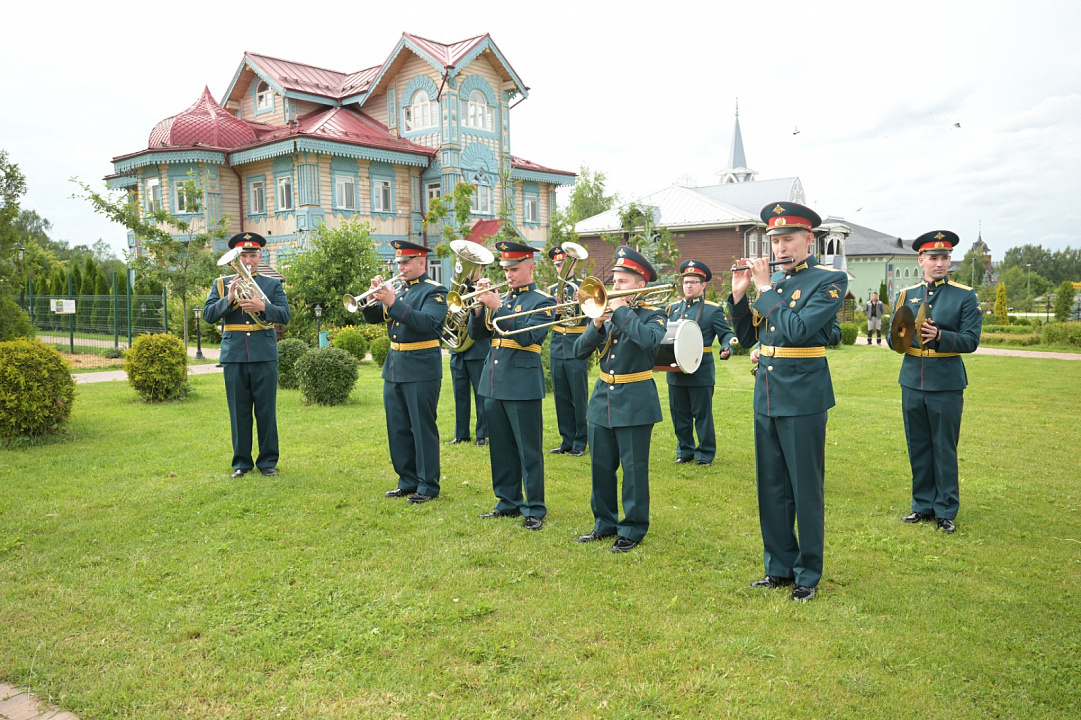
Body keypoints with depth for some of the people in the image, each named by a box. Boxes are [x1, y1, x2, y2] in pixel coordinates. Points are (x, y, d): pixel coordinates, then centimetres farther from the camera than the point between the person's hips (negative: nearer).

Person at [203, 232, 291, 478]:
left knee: (267, 411, 3)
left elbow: (285, 315, -5)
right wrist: (229, 299, -16)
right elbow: (208, 315, -1)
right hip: (233, 356, 1)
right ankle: (241, 462, 16)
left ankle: (268, 461, 13)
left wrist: (262, 306, -22)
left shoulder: (273, 285, 8)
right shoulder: (221, 284, 11)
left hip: (265, 355, -1)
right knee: (239, 412, 6)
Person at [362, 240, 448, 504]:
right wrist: (374, 297, -7)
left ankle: (428, 485, 9)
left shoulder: (434, 291, -6)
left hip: (421, 370, -7)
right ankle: (408, 481, 24)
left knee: (423, 429, -1)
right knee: (398, 429, 12)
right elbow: (373, 317, 13)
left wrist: (393, 302, -26)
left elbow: (428, 323, -23)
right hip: (394, 366, 7)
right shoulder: (398, 289, 14)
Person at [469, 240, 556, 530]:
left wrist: (498, 308, -21)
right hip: (494, 382, 6)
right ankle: (508, 502, 25)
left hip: (523, 383, -6)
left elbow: (528, 336, -19)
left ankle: (535, 509, 10)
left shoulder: (543, 301, -3)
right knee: (500, 448, 13)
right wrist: (480, 304, -4)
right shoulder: (501, 298, 14)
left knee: (529, 450, 0)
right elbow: (476, 333, 12)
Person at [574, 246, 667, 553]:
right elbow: (580, 351, 3)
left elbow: (648, 339, -29)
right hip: (602, 400, 6)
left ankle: (633, 529, 16)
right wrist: (596, 325, -13)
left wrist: (622, 309, -19)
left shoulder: (653, 316, -4)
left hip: (635, 403, -5)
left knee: (634, 470, 2)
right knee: (601, 467, 12)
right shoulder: (607, 311, 10)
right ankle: (605, 524, 27)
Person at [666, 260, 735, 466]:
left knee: (702, 414, 4)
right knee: (680, 415, 11)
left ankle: (705, 453, 17)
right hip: (675, 371, 4)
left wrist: (726, 349, -21)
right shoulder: (672, 308, 12)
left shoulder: (713, 309, 0)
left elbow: (727, 334, -1)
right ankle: (684, 451, 24)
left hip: (701, 371, -4)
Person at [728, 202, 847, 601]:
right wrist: (738, 294, 0)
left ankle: (808, 574, 19)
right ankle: (779, 567, 26)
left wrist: (764, 288, -14)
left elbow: (798, 329, -22)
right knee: (771, 488, 13)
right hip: (766, 396, 6)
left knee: (805, 490, 4)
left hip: (803, 398, -6)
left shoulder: (830, 280, -7)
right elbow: (746, 336, 11)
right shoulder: (771, 280, 11)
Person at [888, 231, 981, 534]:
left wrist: (939, 335, -24)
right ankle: (923, 505, 24)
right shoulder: (906, 295, 8)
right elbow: (892, 338, 5)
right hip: (912, 382, 3)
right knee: (918, 448, 11)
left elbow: (971, 340, -8)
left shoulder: (965, 296, -1)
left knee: (945, 450, 4)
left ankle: (946, 511, 16)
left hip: (946, 385, -3)